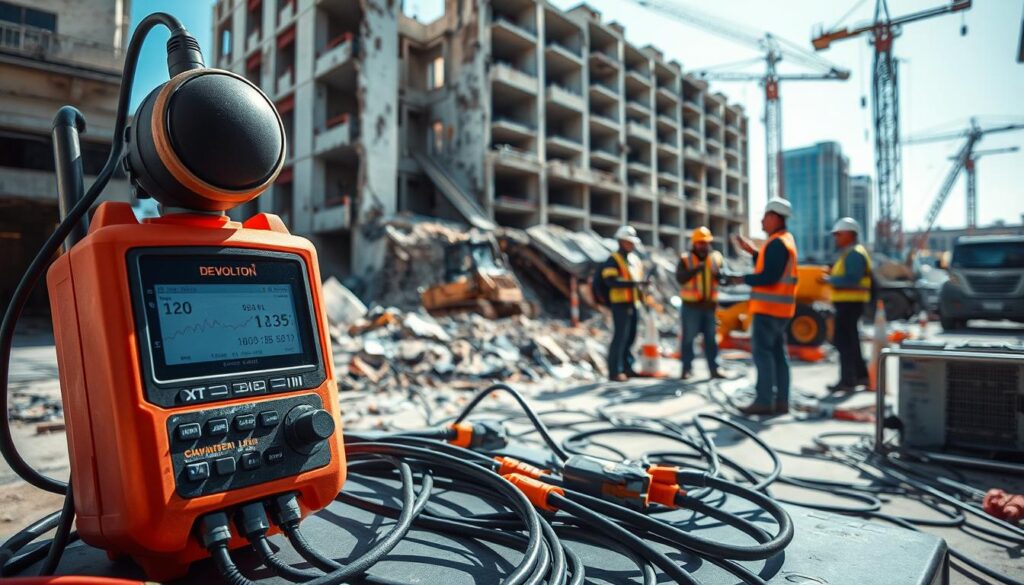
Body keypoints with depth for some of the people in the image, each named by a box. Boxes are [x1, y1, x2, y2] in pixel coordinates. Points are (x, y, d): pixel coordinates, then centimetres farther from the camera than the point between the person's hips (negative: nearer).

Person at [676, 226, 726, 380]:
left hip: (709, 305, 3)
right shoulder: (685, 259, -3)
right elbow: (680, 278, -16)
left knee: (711, 338, 9)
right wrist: (695, 269, -28)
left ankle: (714, 369, 15)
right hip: (691, 305, -3)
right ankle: (687, 369, 9)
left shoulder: (716, 257, 5)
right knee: (688, 338, 2)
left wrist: (719, 273, -22)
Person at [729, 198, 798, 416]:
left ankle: (764, 401, -7)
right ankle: (781, 401, 15)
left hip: (769, 307, -10)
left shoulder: (776, 243, -15)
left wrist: (744, 279, -11)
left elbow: (769, 277, -23)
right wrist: (752, 251, 17)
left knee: (762, 351, -8)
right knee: (777, 352, 11)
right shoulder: (785, 240, 17)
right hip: (779, 307, 10)